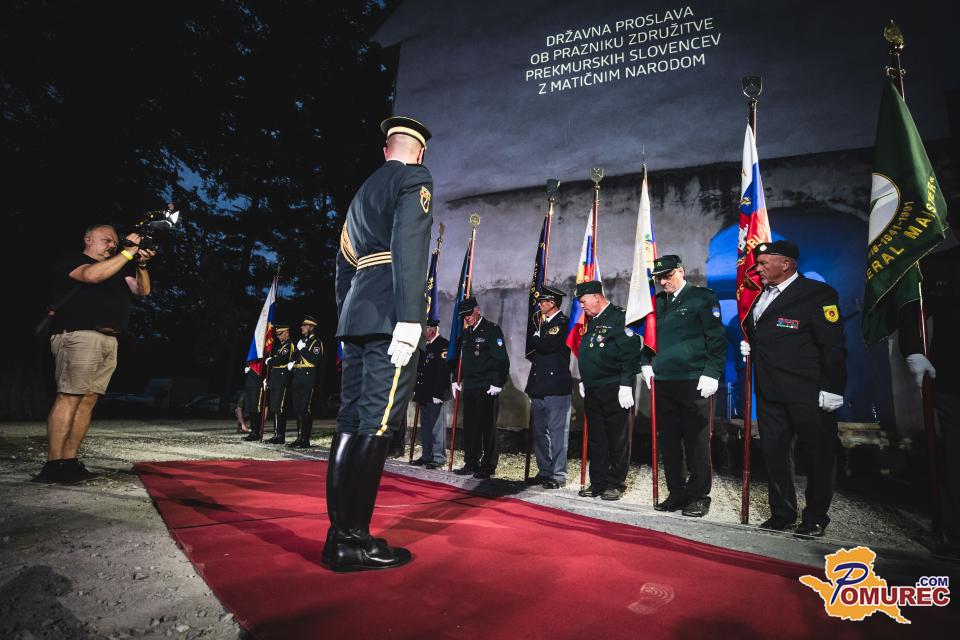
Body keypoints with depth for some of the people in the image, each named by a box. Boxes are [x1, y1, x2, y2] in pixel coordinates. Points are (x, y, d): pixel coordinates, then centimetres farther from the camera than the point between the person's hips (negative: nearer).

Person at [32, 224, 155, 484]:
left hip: (109, 340, 7)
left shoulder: (118, 269, 26)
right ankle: (53, 465, -11)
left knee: (88, 399, 2)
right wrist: (127, 253, -9)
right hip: (79, 336, -7)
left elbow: (142, 291, 16)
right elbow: (92, 275, -15)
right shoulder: (70, 260, 6)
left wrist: (141, 265, -1)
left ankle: (70, 462, 3)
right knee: (69, 397, -11)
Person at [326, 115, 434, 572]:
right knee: (376, 427, -9)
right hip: (389, 316, -8)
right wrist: (410, 318, -20)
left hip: (357, 317, 8)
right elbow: (408, 246, -14)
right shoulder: (414, 178, 3)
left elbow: (343, 262, 25)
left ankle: (339, 534, 12)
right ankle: (353, 540, -5)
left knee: (351, 422, 6)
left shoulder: (363, 190, 27)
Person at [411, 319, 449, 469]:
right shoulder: (425, 346, 19)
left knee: (436, 426, -5)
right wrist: (416, 390, 18)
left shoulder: (444, 344, -9)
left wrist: (438, 393, -21)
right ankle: (426, 455, 21)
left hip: (435, 394, -9)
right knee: (424, 426, 13)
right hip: (424, 393, 9)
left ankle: (438, 457, 2)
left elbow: (444, 370, -17)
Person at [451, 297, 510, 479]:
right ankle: (471, 463, 19)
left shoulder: (492, 330, -5)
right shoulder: (466, 334, 17)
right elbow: (459, 358, 25)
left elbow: (502, 359, -10)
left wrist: (497, 384, -15)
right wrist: (456, 380, 17)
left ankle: (488, 467, 5)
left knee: (488, 427, -2)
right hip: (469, 387, 7)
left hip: (487, 389, -7)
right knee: (469, 426, 9)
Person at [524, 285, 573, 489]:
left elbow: (546, 346, -21)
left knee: (557, 432, -3)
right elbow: (531, 351, 20)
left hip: (556, 387, -9)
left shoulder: (563, 323, -8)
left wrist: (535, 338, -2)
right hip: (539, 387, 9)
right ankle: (544, 471, 23)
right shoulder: (542, 323, 18)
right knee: (539, 432, 13)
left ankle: (558, 476, 4)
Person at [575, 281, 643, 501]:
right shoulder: (592, 322, 17)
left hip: (614, 389, -8)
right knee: (595, 439, 12)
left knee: (616, 439, 3)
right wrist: (583, 380, 20)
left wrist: (626, 385, -20)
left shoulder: (619, 317, -10)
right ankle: (597, 483, 21)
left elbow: (630, 353, -17)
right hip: (592, 390, 8)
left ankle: (615, 484, 13)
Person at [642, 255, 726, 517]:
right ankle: (676, 493, 22)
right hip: (663, 382, 5)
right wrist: (646, 364, 10)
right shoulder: (657, 302, 14)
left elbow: (717, 338, -5)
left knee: (696, 442, 3)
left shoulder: (702, 298, -1)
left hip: (694, 383, -5)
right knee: (669, 441, 10)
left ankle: (699, 496, 15)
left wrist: (711, 373, -12)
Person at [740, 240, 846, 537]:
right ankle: (782, 514, 24)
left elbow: (833, 346, -13)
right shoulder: (763, 295, 12)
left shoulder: (818, 293, -9)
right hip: (769, 390, 7)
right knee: (774, 453, 11)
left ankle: (815, 518, 23)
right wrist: (749, 345, 8)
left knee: (818, 455, 7)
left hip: (809, 392, -7)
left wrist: (831, 389, -17)